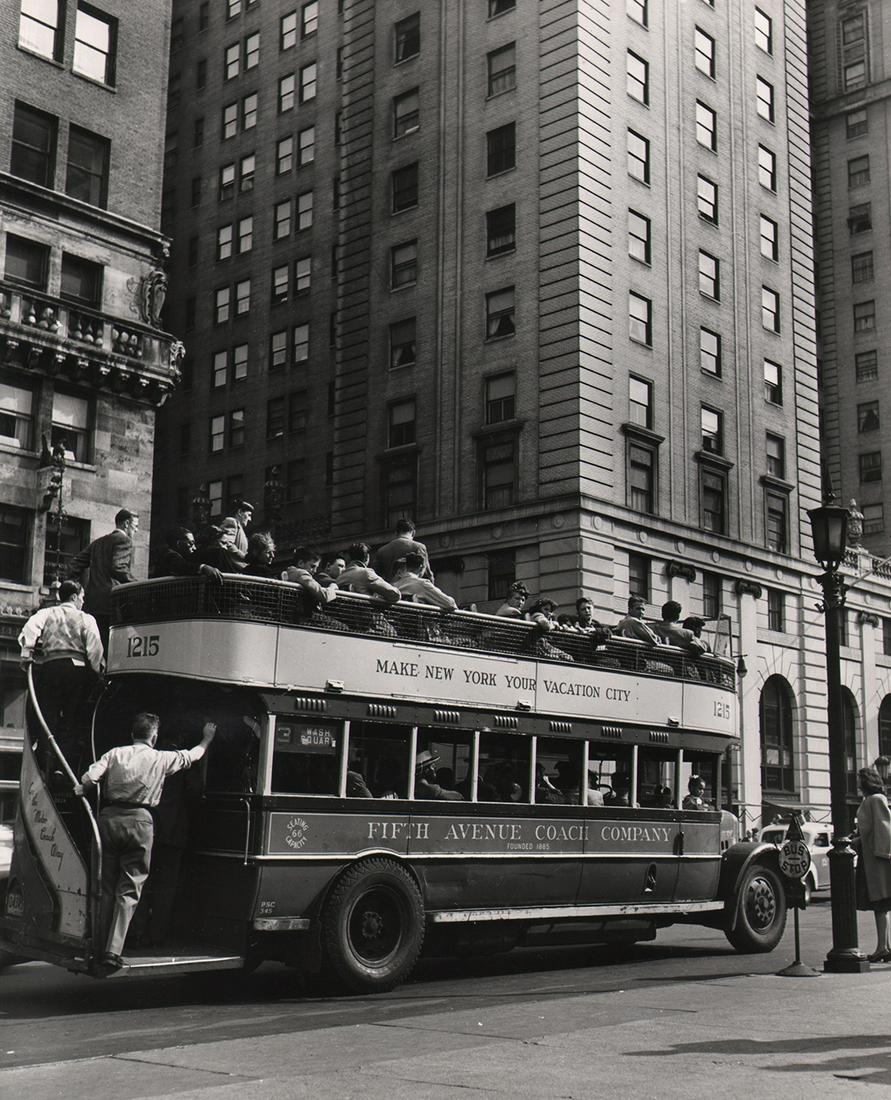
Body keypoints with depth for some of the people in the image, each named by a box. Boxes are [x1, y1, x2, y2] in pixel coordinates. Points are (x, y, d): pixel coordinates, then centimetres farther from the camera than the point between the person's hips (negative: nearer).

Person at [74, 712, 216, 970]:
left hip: (109, 818, 3)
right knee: (129, 890, 1)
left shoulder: (115, 754, 7)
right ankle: (113, 951, -7)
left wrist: (79, 790, 17)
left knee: (107, 887, 13)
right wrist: (207, 738, 41)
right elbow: (192, 755, 22)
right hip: (139, 821, -3)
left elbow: (89, 778, -5)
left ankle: (99, 944, 16)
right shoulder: (162, 759, 6)